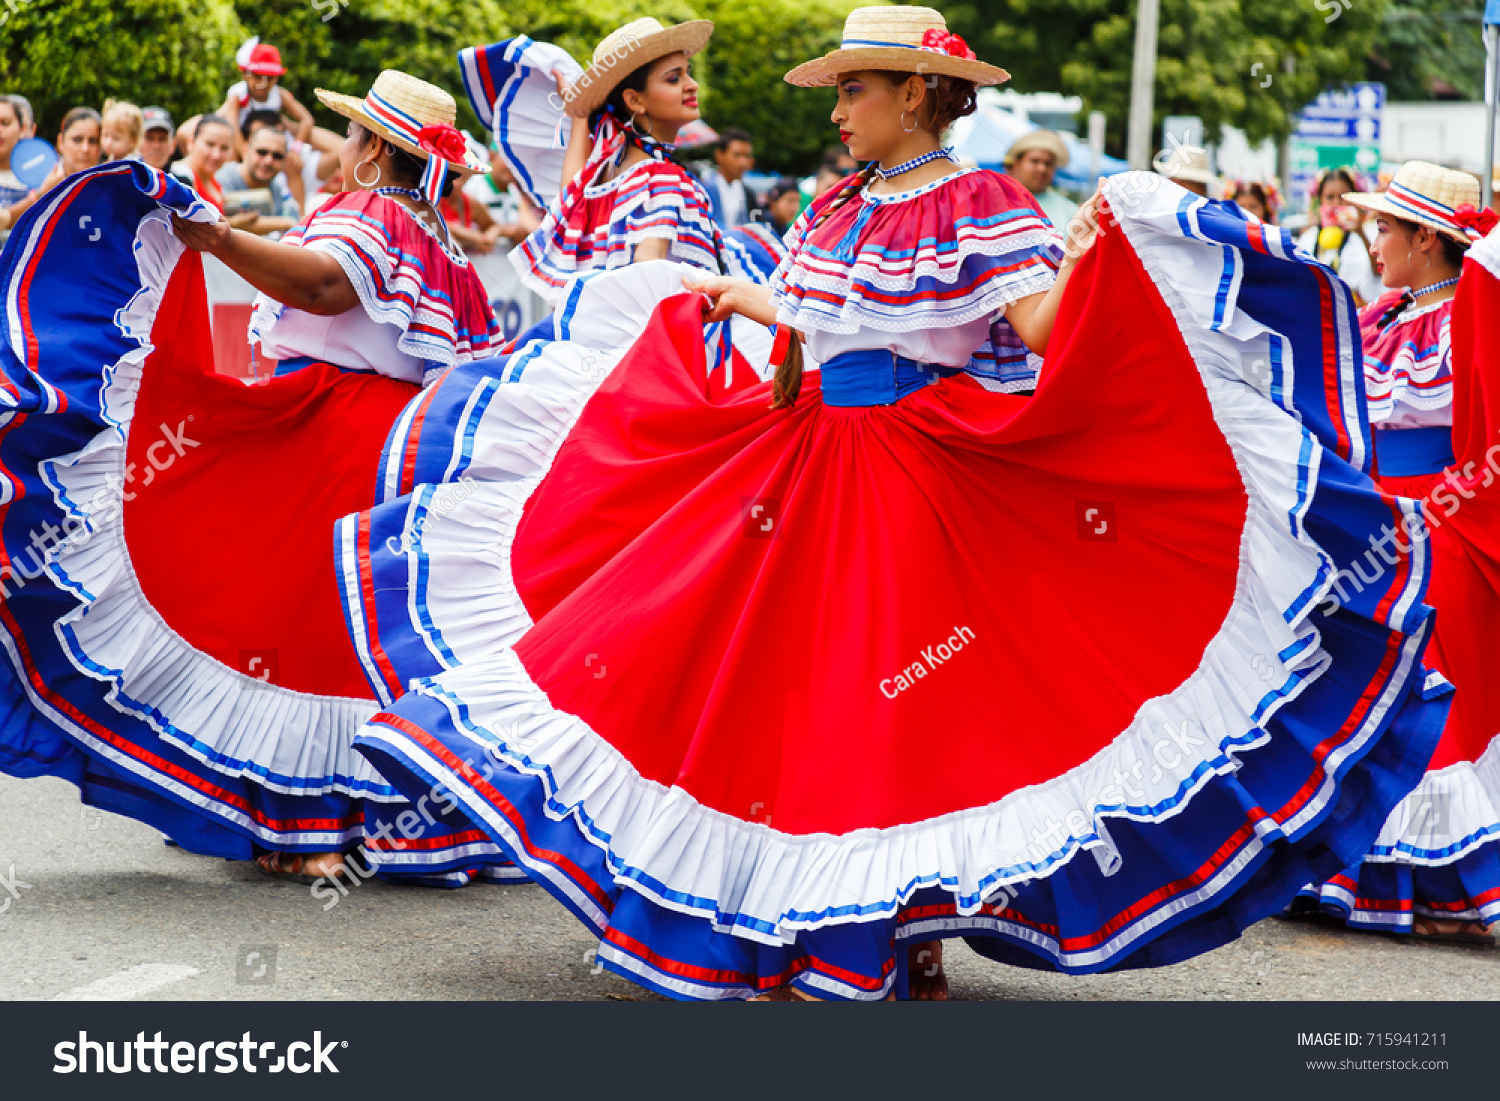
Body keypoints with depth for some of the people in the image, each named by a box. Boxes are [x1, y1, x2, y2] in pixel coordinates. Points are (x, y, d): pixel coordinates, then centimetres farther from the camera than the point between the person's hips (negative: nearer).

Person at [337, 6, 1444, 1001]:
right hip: (805, 459, 7)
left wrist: (1087, 251, -37)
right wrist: (728, 294, 37)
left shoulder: (981, 209, -9)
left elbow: (1045, 330, -21)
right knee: (781, 695, 5)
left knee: (896, 713, -6)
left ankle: (914, 935, 6)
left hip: (920, 482, -7)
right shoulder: (839, 207, 12)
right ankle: (807, 921, 15)